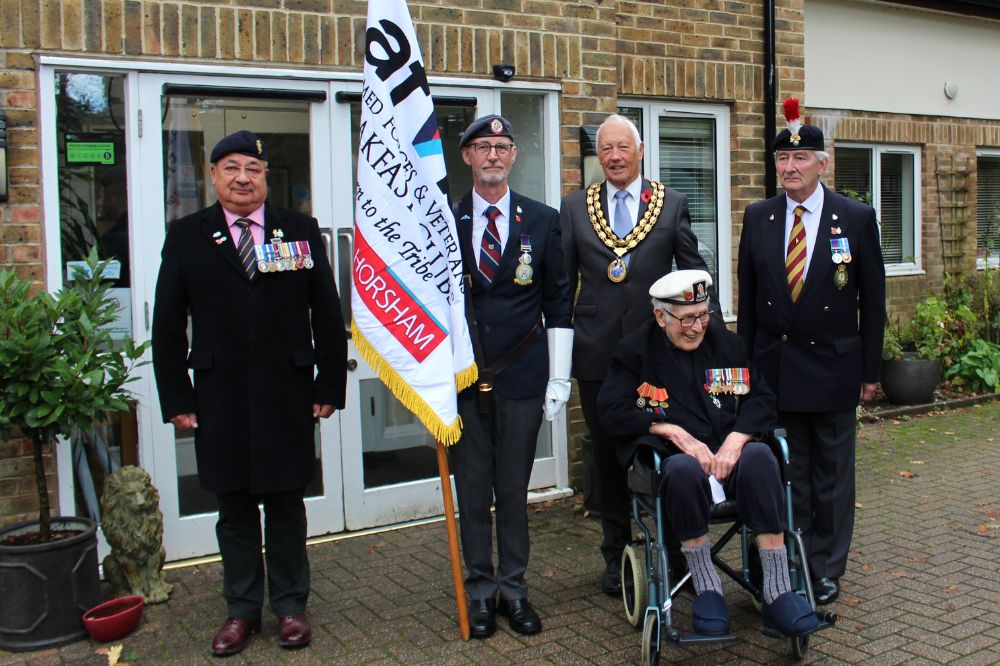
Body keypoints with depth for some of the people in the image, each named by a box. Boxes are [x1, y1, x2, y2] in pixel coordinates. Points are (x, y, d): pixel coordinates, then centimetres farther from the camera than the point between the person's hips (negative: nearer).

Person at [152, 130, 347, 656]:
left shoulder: (300, 231, 5)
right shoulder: (187, 236, 5)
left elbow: (327, 314, 5)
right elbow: (167, 325, 4)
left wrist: (330, 385, 0)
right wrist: (176, 398, -1)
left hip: (287, 395, 0)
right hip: (220, 399, 1)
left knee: (286, 505, 9)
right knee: (235, 509, 9)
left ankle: (290, 607, 23)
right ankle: (241, 610, 24)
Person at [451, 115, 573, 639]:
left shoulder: (543, 221, 5)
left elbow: (558, 304, 5)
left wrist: (559, 377, 0)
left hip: (521, 376, 0)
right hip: (462, 378, 0)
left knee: (514, 491, 7)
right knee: (472, 492, 7)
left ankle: (514, 588, 21)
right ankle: (480, 589, 21)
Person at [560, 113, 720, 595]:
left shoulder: (672, 204, 4)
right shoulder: (575, 208, 6)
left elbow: (695, 272, 6)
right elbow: (563, 280, 7)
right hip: (598, 353, 1)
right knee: (608, 455, 11)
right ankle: (616, 553, 25)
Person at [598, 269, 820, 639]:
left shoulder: (727, 343, 16)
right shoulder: (635, 349, 7)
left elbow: (762, 399, 9)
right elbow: (612, 410, -3)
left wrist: (735, 440, -11)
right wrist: (675, 432, -13)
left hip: (729, 452, 3)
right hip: (672, 456, -2)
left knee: (759, 456, -32)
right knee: (684, 469, -39)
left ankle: (777, 592, -30)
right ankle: (706, 590, -21)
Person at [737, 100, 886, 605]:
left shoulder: (856, 218, -3)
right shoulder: (757, 218, 3)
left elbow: (872, 298, 0)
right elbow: (747, 295, 7)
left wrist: (870, 369, -1)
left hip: (833, 366, -1)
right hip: (775, 367, 2)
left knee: (831, 473, 9)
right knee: (785, 473, 9)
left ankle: (826, 569, 22)